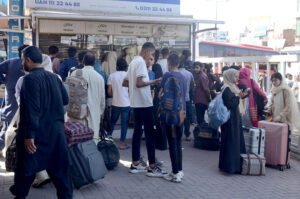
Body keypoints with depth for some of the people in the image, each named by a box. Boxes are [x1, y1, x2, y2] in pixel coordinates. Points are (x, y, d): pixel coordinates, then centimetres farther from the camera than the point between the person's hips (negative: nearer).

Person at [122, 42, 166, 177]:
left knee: (137, 132, 11)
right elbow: (139, 83, -23)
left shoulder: (133, 62, 16)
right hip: (144, 103, -10)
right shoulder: (141, 62, -13)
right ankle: (152, 167, -2)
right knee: (150, 134, -5)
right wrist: (153, 82, -11)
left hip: (136, 103, 10)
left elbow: (124, 83, 21)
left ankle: (135, 164, 16)